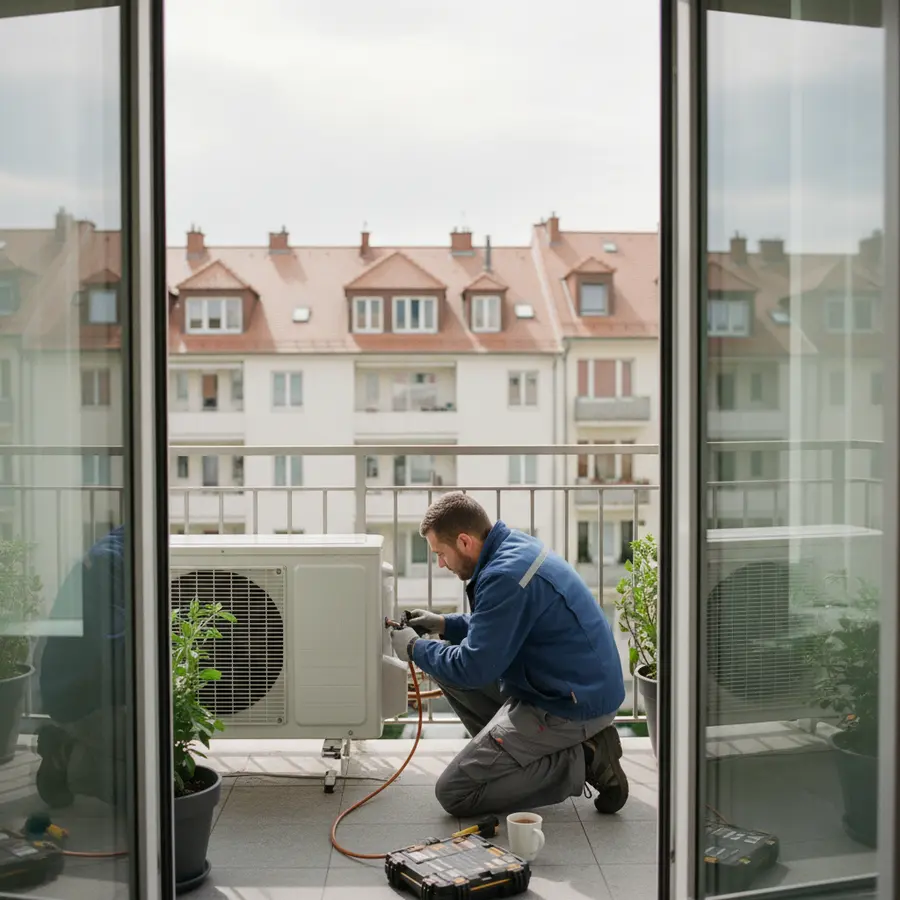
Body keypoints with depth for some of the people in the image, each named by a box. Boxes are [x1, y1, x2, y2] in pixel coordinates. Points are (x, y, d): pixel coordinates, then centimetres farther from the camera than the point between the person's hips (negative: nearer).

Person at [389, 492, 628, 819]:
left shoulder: (506, 576, -25)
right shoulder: (515, 544, 5)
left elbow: (474, 668, -21)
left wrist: (416, 649, -5)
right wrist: (445, 624, 12)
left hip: (572, 706, -10)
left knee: (453, 793, -7)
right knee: (449, 667, 16)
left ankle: (580, 762, -6)